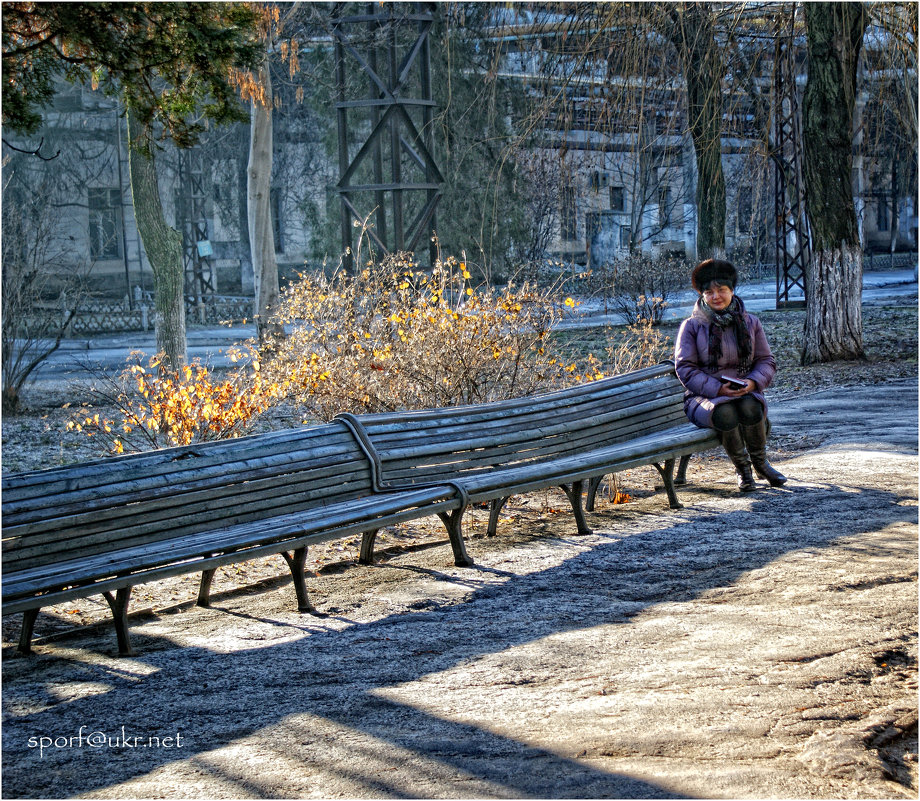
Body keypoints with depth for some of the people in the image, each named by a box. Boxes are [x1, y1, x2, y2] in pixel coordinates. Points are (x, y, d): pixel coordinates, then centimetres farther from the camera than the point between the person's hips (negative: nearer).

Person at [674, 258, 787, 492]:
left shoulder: (750, 323, 11)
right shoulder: (692, 326, 2)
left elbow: (766, 361, 11)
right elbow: (685, 369, -5)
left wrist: (753, 382, -13)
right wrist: (718, 389, -19)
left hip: (745, 392, 2)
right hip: (704, 397, -2)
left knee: (750, 408, -35)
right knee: (725, 414, -37)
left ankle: (760, 463, -7)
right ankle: (742, 469, -11)